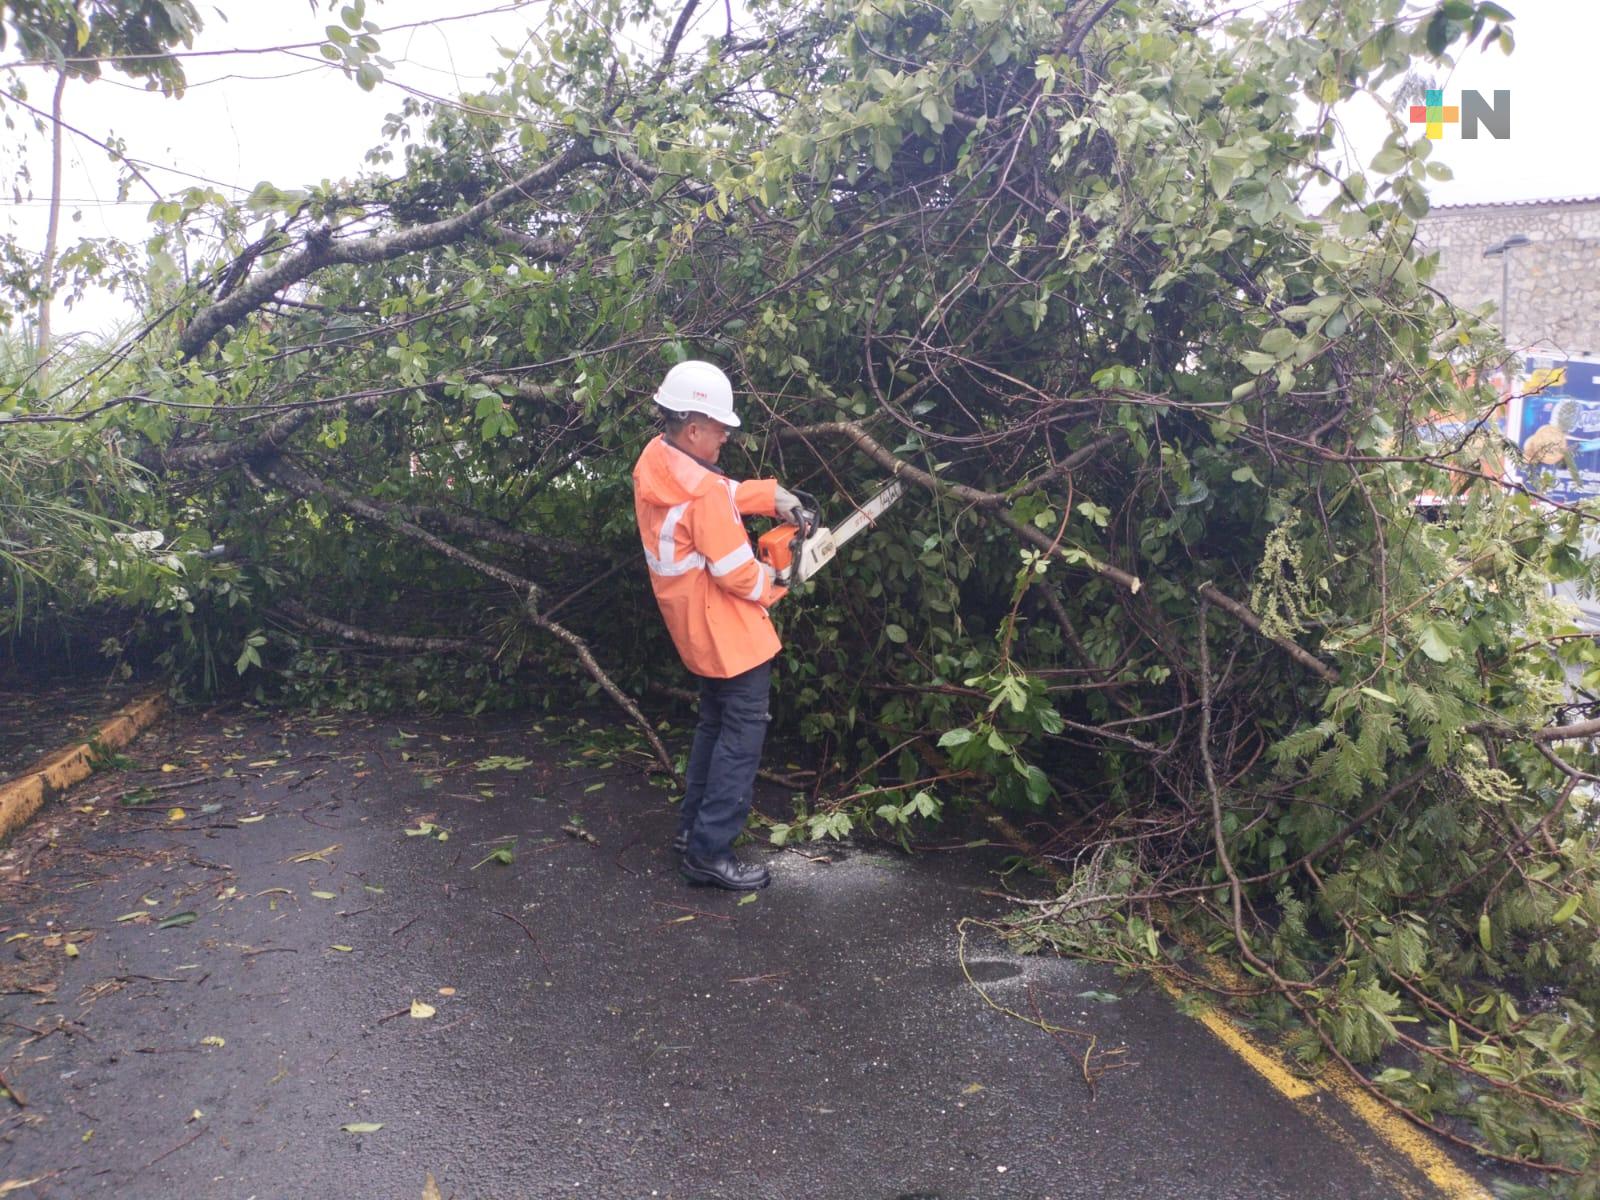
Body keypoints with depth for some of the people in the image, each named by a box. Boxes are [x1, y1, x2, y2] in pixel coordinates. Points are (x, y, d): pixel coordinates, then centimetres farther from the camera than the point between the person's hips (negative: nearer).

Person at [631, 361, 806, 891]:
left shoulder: (654, 461, 0)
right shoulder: (703, 492, -28)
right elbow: (738, 574, -23)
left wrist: (770, 495, 2)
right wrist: (774, 583, -3)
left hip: (694, 628, 10)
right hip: (729, 632, -9)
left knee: (716, 722, 23)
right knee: (743, 732, 0)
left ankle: (692, 826, 30)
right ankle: (710, 852, 2)